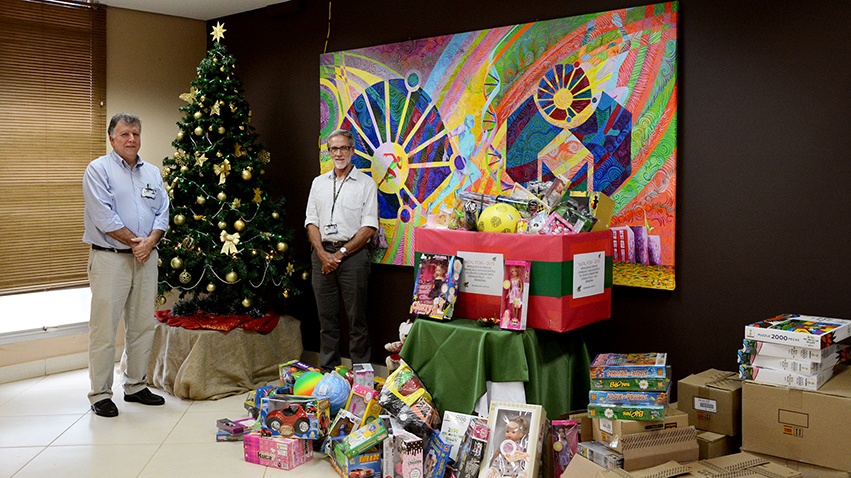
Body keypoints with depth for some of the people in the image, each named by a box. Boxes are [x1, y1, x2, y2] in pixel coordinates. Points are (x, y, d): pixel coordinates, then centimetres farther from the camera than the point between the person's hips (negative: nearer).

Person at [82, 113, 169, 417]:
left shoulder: (152, 173, 15)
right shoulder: (98, 169, -3)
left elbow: (162, 213, 8)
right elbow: (103, 216, -12)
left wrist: (150, 241, -9)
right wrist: (134, 242, -11)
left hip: (146, 257, 6)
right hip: (110, 257, -6)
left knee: (143, 325, 10)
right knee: (104, 328, -5)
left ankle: (136, 386, 22)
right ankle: (100, 395, 4)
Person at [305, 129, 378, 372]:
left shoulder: (366, 183, 1)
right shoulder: (319, 182, 14)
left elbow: (369, 226, -6)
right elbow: (311, 221, 10)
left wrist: (341, 253, -11)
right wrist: (322, 254, -6)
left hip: (352, 254, -4)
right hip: (322, 254, 4)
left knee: (357, 318, -1)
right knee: (326, 318, 9)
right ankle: (328, 371, 18)